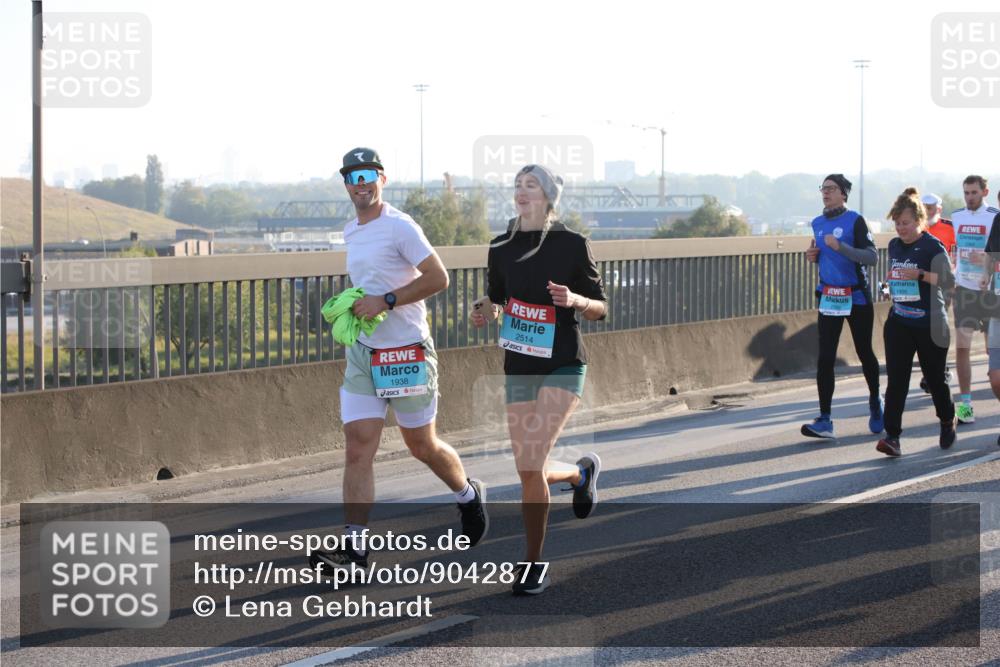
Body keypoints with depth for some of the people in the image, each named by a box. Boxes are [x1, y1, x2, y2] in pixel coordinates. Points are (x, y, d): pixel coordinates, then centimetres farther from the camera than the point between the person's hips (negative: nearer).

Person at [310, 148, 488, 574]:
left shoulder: (400, 227, -11)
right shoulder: (350, 233, 13)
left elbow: (438, 278, -16)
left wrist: (385, 301, -20)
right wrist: (351, 308, 12)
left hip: (405, 351, -6)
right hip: (362, 351, 6)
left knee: (423, 447, 7)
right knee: (358, 447, -5)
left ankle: (470, 496, 36)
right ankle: (354, 544, -6)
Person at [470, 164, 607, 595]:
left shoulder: (573, 245, -6)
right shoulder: (502, 247, 5)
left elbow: (601, 308, 0)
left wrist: (574, 299, -21)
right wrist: (485, 311, -5)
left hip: (563, 367, -5)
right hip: (519, 368, 5)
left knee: (534, 461, -21)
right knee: (529, 474, 3)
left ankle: (533, 562, -8)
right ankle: (582, 472, 38)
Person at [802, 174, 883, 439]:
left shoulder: (854, 220, -10)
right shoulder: (818, 223, 9)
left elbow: (872, 257, -19)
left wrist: (840, 247, -28)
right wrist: (814, 256, 2)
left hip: (857, 297, -5)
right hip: (828, 297, 5)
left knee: (865, 353, 10)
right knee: (825, 359, -5)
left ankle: (875, 403, 35)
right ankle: (824, 420, -7)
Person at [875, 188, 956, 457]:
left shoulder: (932, 247, -11)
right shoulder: (895, 246, 9)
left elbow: (949, 280, -18)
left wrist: (920, 275, -28)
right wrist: (892, 280, 10)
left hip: (930, 324, -4)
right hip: (899, 322, 5)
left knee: (935, 377, 9)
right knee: (896, 379, -8)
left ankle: (948, 422, 36)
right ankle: (892, 436, -12)